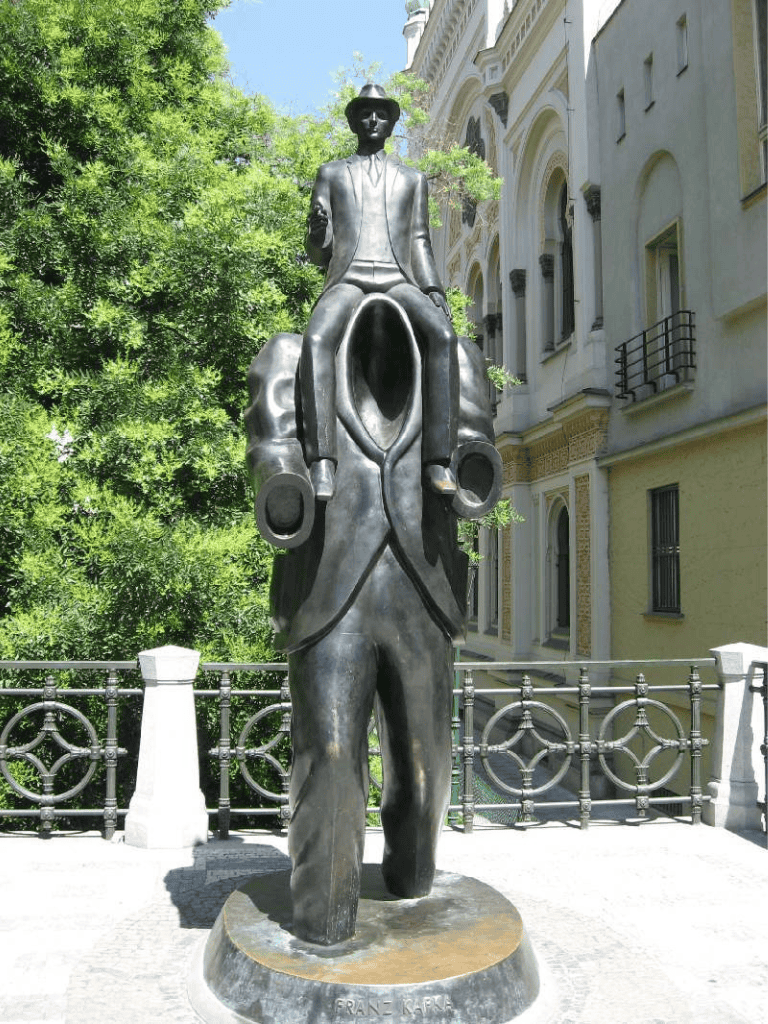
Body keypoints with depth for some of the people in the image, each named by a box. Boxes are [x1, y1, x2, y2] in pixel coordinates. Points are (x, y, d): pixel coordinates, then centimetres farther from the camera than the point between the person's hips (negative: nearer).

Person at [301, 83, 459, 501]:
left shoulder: (413, 179, 27)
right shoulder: (330, 174, 23)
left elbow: (419, 243, 18)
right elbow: (318, 253, 16)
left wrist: (435, 291, -1)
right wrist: (316, 229, -9)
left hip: (399, 283, 1)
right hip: (346, 282, -1)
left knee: (442, 335, -33)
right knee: (317, 339, -36)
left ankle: (438, 459, -37)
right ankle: (321, 461, -40)